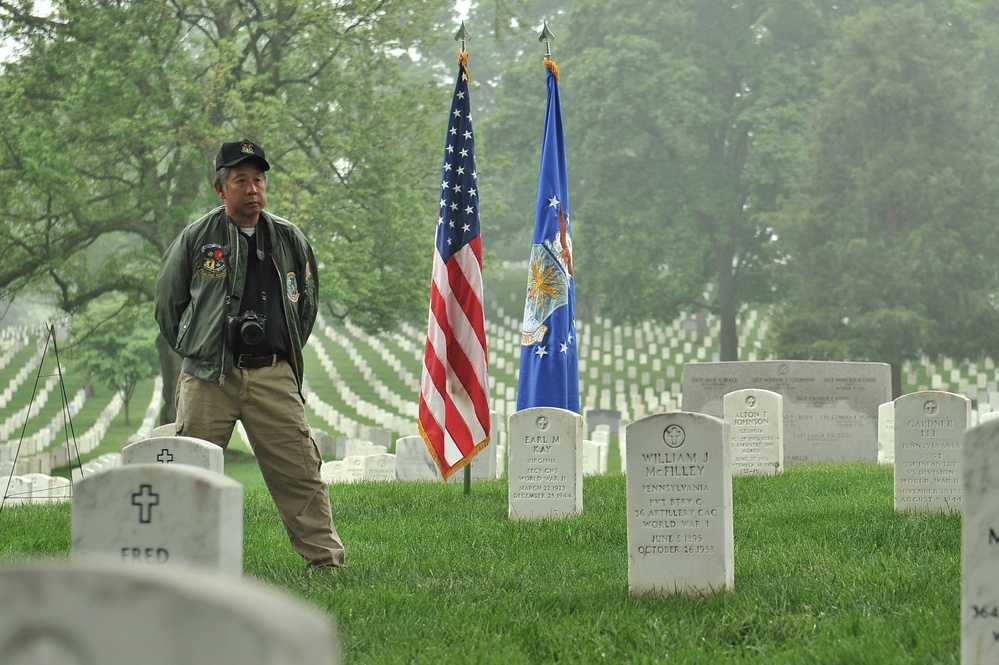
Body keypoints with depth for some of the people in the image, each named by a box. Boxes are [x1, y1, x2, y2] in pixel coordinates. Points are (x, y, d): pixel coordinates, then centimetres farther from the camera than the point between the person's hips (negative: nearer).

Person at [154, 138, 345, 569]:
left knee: (301, 471, -3)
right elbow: (167, 301, 14)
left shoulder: (290, 240, 10)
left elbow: (306, 303, 23)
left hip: (273, 377, 1)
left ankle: (326, 560, 3)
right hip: (208, 379, -1)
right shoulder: (196, 239, 3)